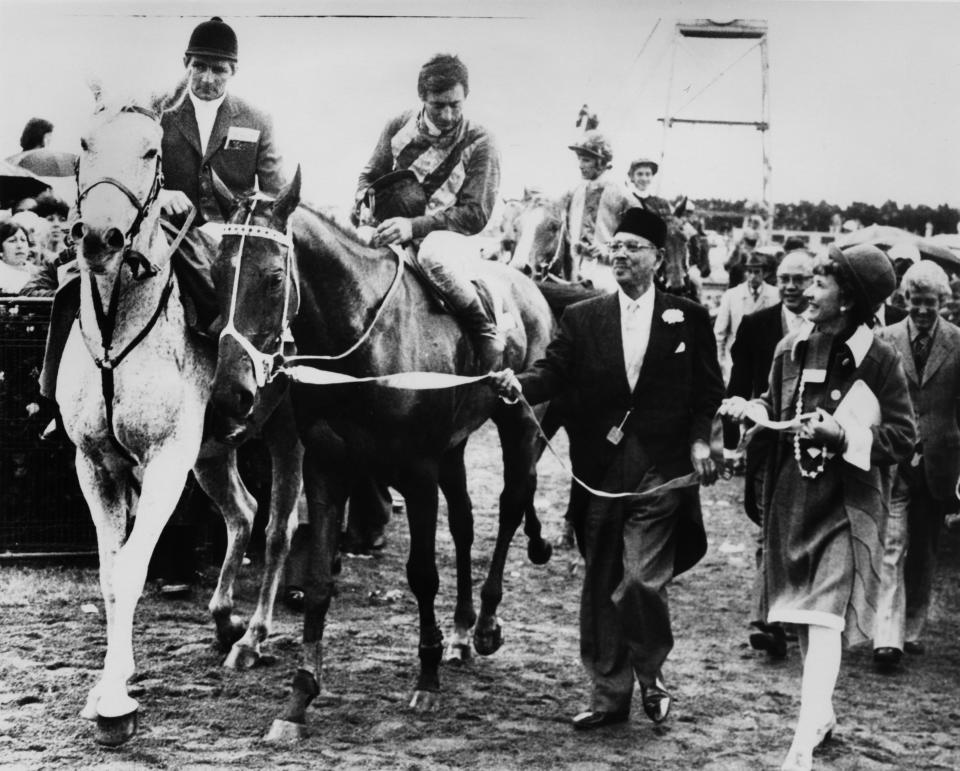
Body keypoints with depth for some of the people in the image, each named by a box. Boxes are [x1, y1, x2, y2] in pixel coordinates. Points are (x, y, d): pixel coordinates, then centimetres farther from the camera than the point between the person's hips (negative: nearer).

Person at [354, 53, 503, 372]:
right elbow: (370, 175, 19)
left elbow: (476, 214, -12)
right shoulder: (400, 126, 6)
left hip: (451, 235, -5)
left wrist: (414, 226, -22)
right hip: (392, 231, 5)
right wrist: (364, 204, -5)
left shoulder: (479, 143, -7)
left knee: (434, 255, -40)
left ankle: (486, 331, -20)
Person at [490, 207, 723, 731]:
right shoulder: (582, 318, 9)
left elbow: (709, 390, 7)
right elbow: (554, 372, -3)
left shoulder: (688, 318, 6)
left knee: (641, 579, -12)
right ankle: (609, 694, 21)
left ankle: (651, 672, 15)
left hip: (660, 470, -3)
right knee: (600, 587, 8)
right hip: (599, 471, 3)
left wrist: (699, 440, -7)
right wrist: (520, 384, -23)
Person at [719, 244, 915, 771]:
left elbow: (903, 436, -11)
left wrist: (842, 435, -22)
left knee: (825, 617, -15)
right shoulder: (791, 349, 3)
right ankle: (820, 712, 35)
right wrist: (750, 409, -3)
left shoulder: (879, 360, -11)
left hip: (846, 507, -6)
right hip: (792, 499, 6)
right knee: (802, 614, 16)